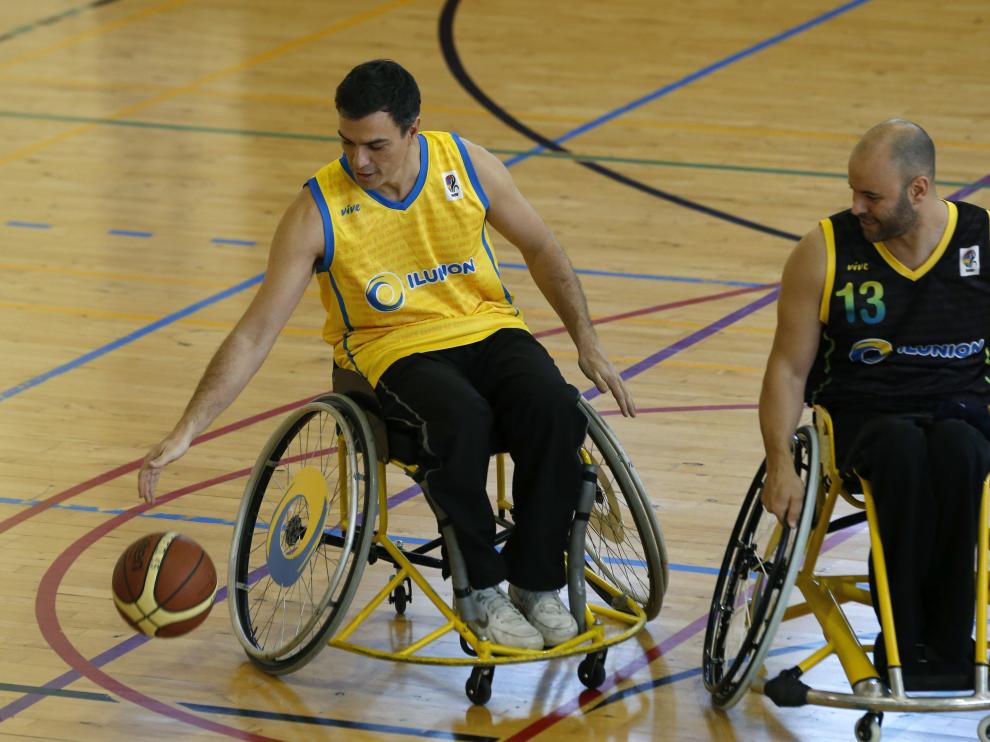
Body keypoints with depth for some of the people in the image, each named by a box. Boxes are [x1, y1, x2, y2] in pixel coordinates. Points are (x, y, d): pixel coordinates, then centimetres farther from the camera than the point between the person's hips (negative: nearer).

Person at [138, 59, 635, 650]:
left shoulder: (467, 166, -6)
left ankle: (537, 584, -12)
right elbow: (256, 333, -14)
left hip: (488, 328, 3)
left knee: (553, 405, -30)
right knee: (461, 419, -37)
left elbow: (540, 250, 11)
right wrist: (187, 431, -22)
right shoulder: (319, 211, -15)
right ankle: (482, 590, -17)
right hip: (395, 348, -3)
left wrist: (588, 344, 3)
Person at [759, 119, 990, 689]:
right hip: (863, 418, 0)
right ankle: (903, 644, -31)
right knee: (903, 451, -38)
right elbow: (790, 367, 3)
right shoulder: (825, 252, 0)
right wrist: (781, 463, -9)